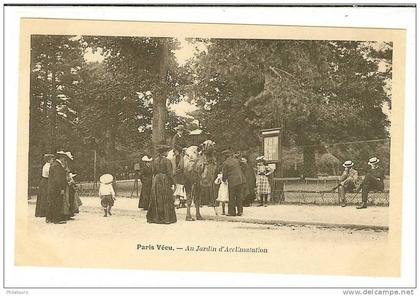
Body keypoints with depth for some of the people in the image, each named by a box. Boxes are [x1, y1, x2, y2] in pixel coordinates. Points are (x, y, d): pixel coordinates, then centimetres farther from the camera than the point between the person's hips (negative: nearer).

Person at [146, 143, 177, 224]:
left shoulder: (154, 160, 5)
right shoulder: (167, 161, -12)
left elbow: (154, 172, 9)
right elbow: (169, 173, -13)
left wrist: (156, 178, 17)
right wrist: (172, 183, -7)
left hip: (156, 180, 6)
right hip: (165, 180, -6)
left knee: (156, 199, 11)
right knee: (166, 200, 1)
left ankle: (154, 217, 14)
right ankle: (166, 218, 1)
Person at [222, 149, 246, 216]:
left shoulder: (225, 163, -8)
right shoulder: (236, 160, 10)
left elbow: (224, 173, -3)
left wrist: (224, 179, 16)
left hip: (232, 181, -6)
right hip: (240, 180, 6)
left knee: (232, 197, 5)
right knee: (239, 195, 12)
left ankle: (232, 212, 8)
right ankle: (240, 211, 13)